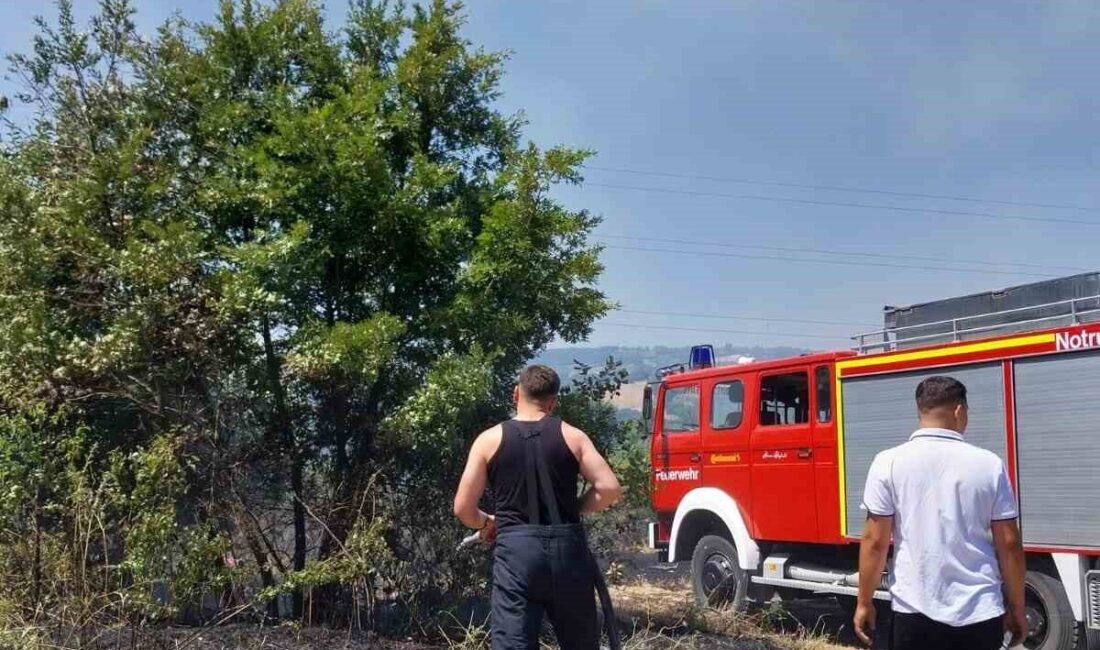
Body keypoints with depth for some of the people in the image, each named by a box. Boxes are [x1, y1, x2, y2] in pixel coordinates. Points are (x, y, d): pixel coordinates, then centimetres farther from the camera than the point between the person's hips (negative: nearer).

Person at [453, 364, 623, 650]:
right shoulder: (572, 436, 4)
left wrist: (485, 524, 22)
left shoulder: (490, 440, 3)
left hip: (516, 551, -1)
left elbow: (463, 508, 2)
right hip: (567, 549, 2)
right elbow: (609, 489, -4)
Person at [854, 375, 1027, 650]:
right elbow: (1009, 544, 1)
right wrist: (1016, 609, 12)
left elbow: (875, 541, -6)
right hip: (981, 613, 1)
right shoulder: (989, 464, -2)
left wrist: (865, 603, 5)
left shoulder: (889, 462, -5)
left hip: (916, 612, -1)